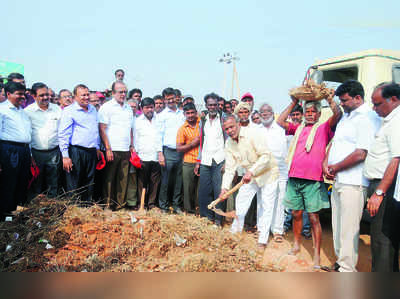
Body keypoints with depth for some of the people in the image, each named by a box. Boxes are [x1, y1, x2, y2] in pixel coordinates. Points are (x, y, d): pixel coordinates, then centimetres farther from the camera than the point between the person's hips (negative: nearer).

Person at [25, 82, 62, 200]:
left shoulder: (57, 109, 6)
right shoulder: (28, 111, -2)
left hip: (54, 152, 2)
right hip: (36, 154, -2)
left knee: (53, 186, 9)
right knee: (35, 185, 5)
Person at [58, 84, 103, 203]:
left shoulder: (93, 109, 15)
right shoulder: (69, 111, -5)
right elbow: (63, 135, -9)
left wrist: (97, 148, 20)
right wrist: (65, 156, -14)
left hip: (92, 152, 6)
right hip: (76, 152, -6)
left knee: (89, 183, 13)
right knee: (74, 186, 0)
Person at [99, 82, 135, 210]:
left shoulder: (128, 108, 17)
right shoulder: (106, 107, -1)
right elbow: (102, 129, -7)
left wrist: (132, 146, 14)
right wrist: (108, 148, -13)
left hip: (126, 151, 5)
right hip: (112, 150, -5)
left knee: (123, 179, 7)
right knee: (109, 178, 0)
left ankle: (120, 204, 15)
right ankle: (108, 204, 8)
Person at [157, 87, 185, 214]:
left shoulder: (182, 114, 14)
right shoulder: (162, 115, 4)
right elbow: (159, 135, 0)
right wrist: (160, 154, -7)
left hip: (181, 151, 3)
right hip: (168, 152, -3)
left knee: (178, 181, 7)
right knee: (165, 180, 0)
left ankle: (176, 205, 17)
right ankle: (164, 206, 10)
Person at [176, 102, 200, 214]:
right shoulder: (182, 129, 0)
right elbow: (178, 148, -3)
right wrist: (193, 144, -12)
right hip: (189, 163, -1)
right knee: (189, 188, 6)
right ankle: (189, 210, 20)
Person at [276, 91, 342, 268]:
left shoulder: (323, 128, 4)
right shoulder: (298, 128, 17)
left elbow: (338, 115, -11)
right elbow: (280, 121, 12)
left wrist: (330, 99, -5)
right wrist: (294, 102, 13)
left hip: (313, 180, -4)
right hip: (294, 178, 4)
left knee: (313, 217, 0)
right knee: (296, 214, 14)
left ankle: (317, 255, 7)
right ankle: (296, 245, 30)